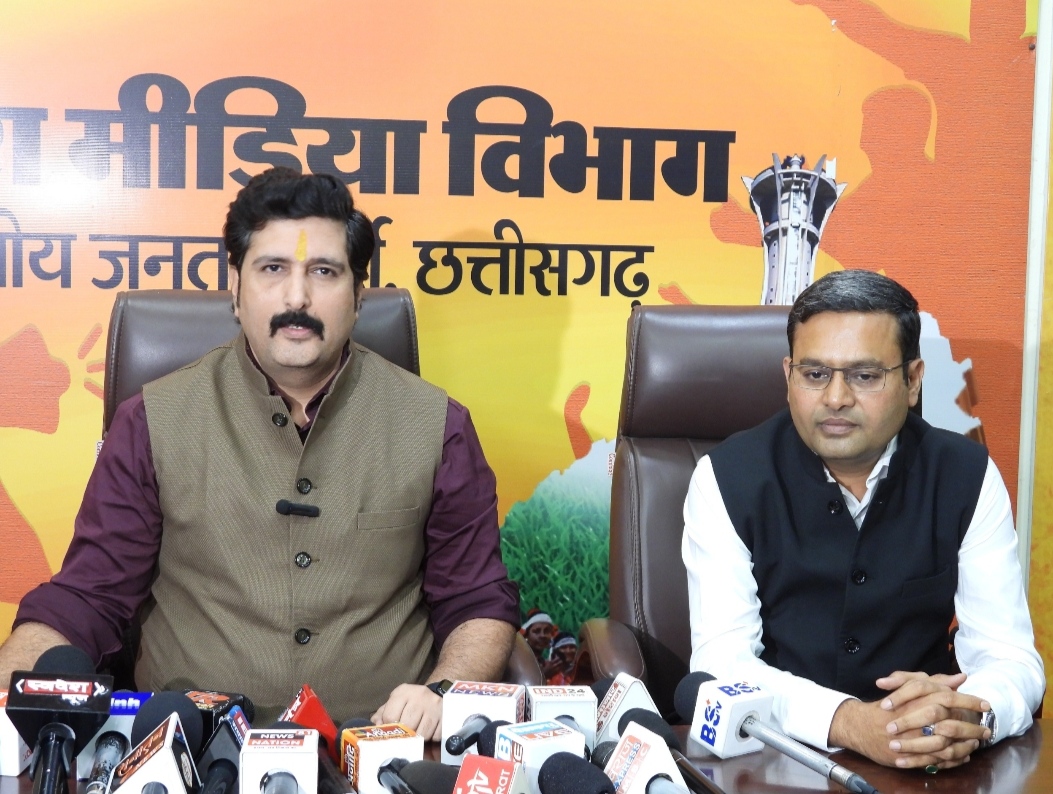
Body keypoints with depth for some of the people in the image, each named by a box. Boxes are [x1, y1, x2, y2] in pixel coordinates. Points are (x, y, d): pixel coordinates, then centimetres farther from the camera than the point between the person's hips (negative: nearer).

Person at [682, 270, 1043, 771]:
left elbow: (1009, 655, -5)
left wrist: (969, 717, -28)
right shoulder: (727, 478, -9)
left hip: (925, 767, 3)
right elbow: (721, 663, -15)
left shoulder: (967, 478, -3)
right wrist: (848, 721, -31)